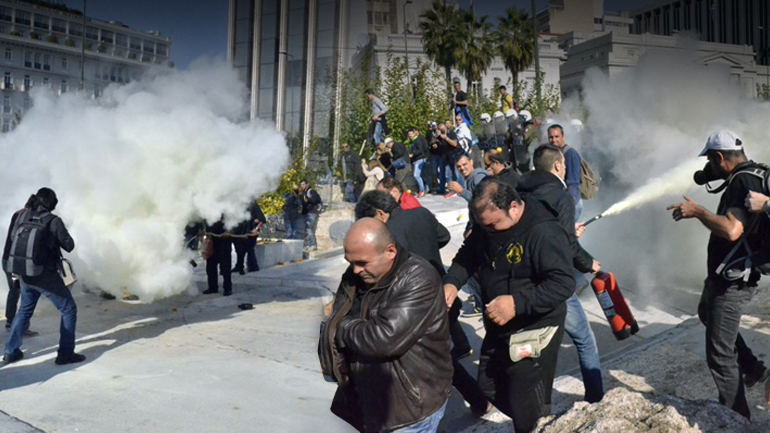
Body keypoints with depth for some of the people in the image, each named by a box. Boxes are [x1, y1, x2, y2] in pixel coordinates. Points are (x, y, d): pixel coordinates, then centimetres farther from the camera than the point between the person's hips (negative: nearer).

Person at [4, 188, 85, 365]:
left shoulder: (23, 217, 3)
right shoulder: (54, 221, -15)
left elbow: (9, 242, 14)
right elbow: (69, 246, -8)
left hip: (25, 275, 6)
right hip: (46, 276, -6)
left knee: (25, 311, 26)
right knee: (69, 310, 5)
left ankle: (11, 351, 30)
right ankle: (65, 353, 2)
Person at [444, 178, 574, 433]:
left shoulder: (543, 232, -26)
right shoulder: (486, 226, -2)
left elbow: (563, 284, -28)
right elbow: (468, 256, 9)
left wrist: (518, 303, -37)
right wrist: (452, 282, -10)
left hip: (534, 332, -8)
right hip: (497, 328, 8)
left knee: (527, 408, 0)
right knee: (489, 386, 21)